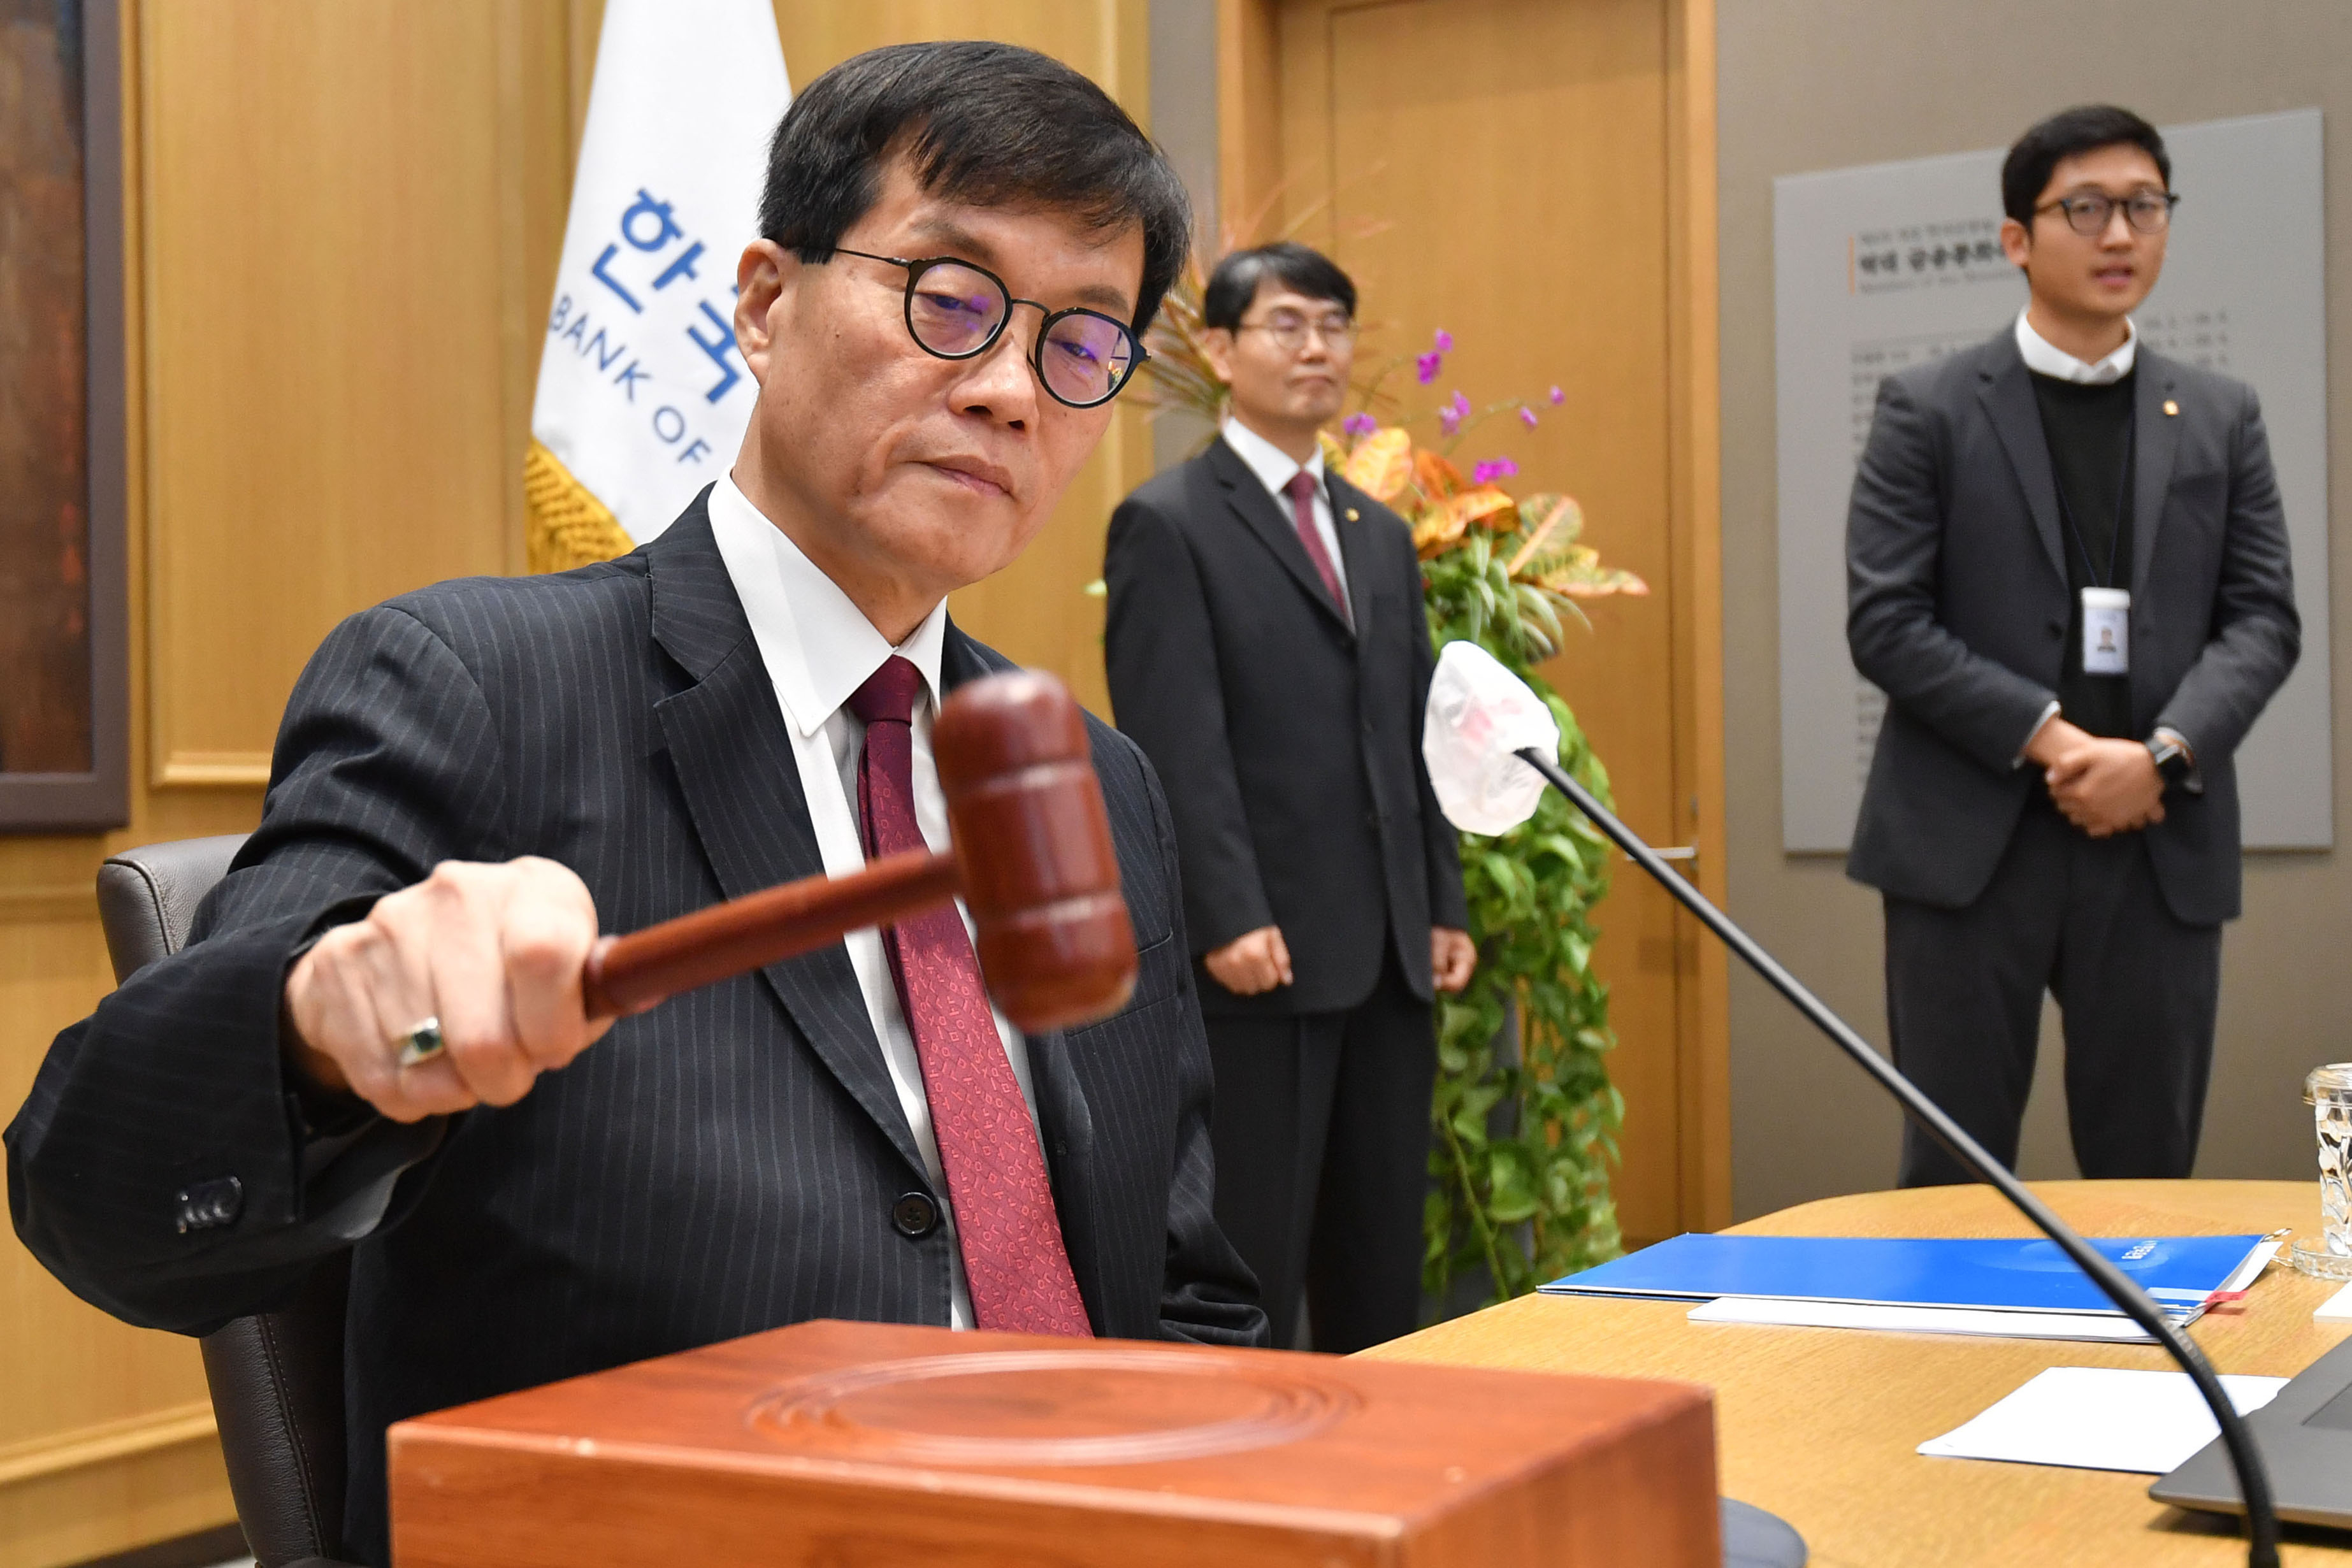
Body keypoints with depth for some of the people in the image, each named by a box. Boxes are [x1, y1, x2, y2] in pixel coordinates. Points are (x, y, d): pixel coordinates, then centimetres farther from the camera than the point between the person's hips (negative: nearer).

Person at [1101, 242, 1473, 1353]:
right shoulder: (1168, 523, -4)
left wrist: (1443, 908, 12)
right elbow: (1176, 746, -12)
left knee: (1384, 1270, 12)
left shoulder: (1383, 535, 18)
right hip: (1262, 955, -7)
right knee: (1251, 1271, 0)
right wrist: (1229, 919, -19)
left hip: (1390, 959, 7)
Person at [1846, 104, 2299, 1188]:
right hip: (1971, 844, -2)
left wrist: (2164, 754, -11)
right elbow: (1884, 622, -5)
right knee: (1954, 1178, 2)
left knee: (2148, 1174, 6)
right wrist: (2048, 738, -14)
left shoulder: (2221, 418, 13)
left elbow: (2265, 618, 6)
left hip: (2158, 846, 3)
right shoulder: (1927, 411, 3)